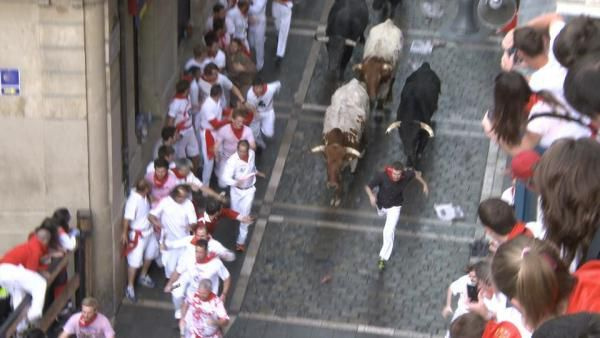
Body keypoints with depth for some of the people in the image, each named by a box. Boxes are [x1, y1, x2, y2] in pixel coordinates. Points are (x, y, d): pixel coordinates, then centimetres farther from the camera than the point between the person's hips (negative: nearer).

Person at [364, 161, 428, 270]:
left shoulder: (406, 175, -31)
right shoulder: (382, 176, -37)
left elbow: (415, 173, -7)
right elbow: (368, 187, -31)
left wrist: (424, 184, -1)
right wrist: (371, 196, -51)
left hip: (394, 207, -2)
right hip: (381, 204, 2)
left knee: (389, 231, -12)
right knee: (381, 214, 37)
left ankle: (383, 257, 0)